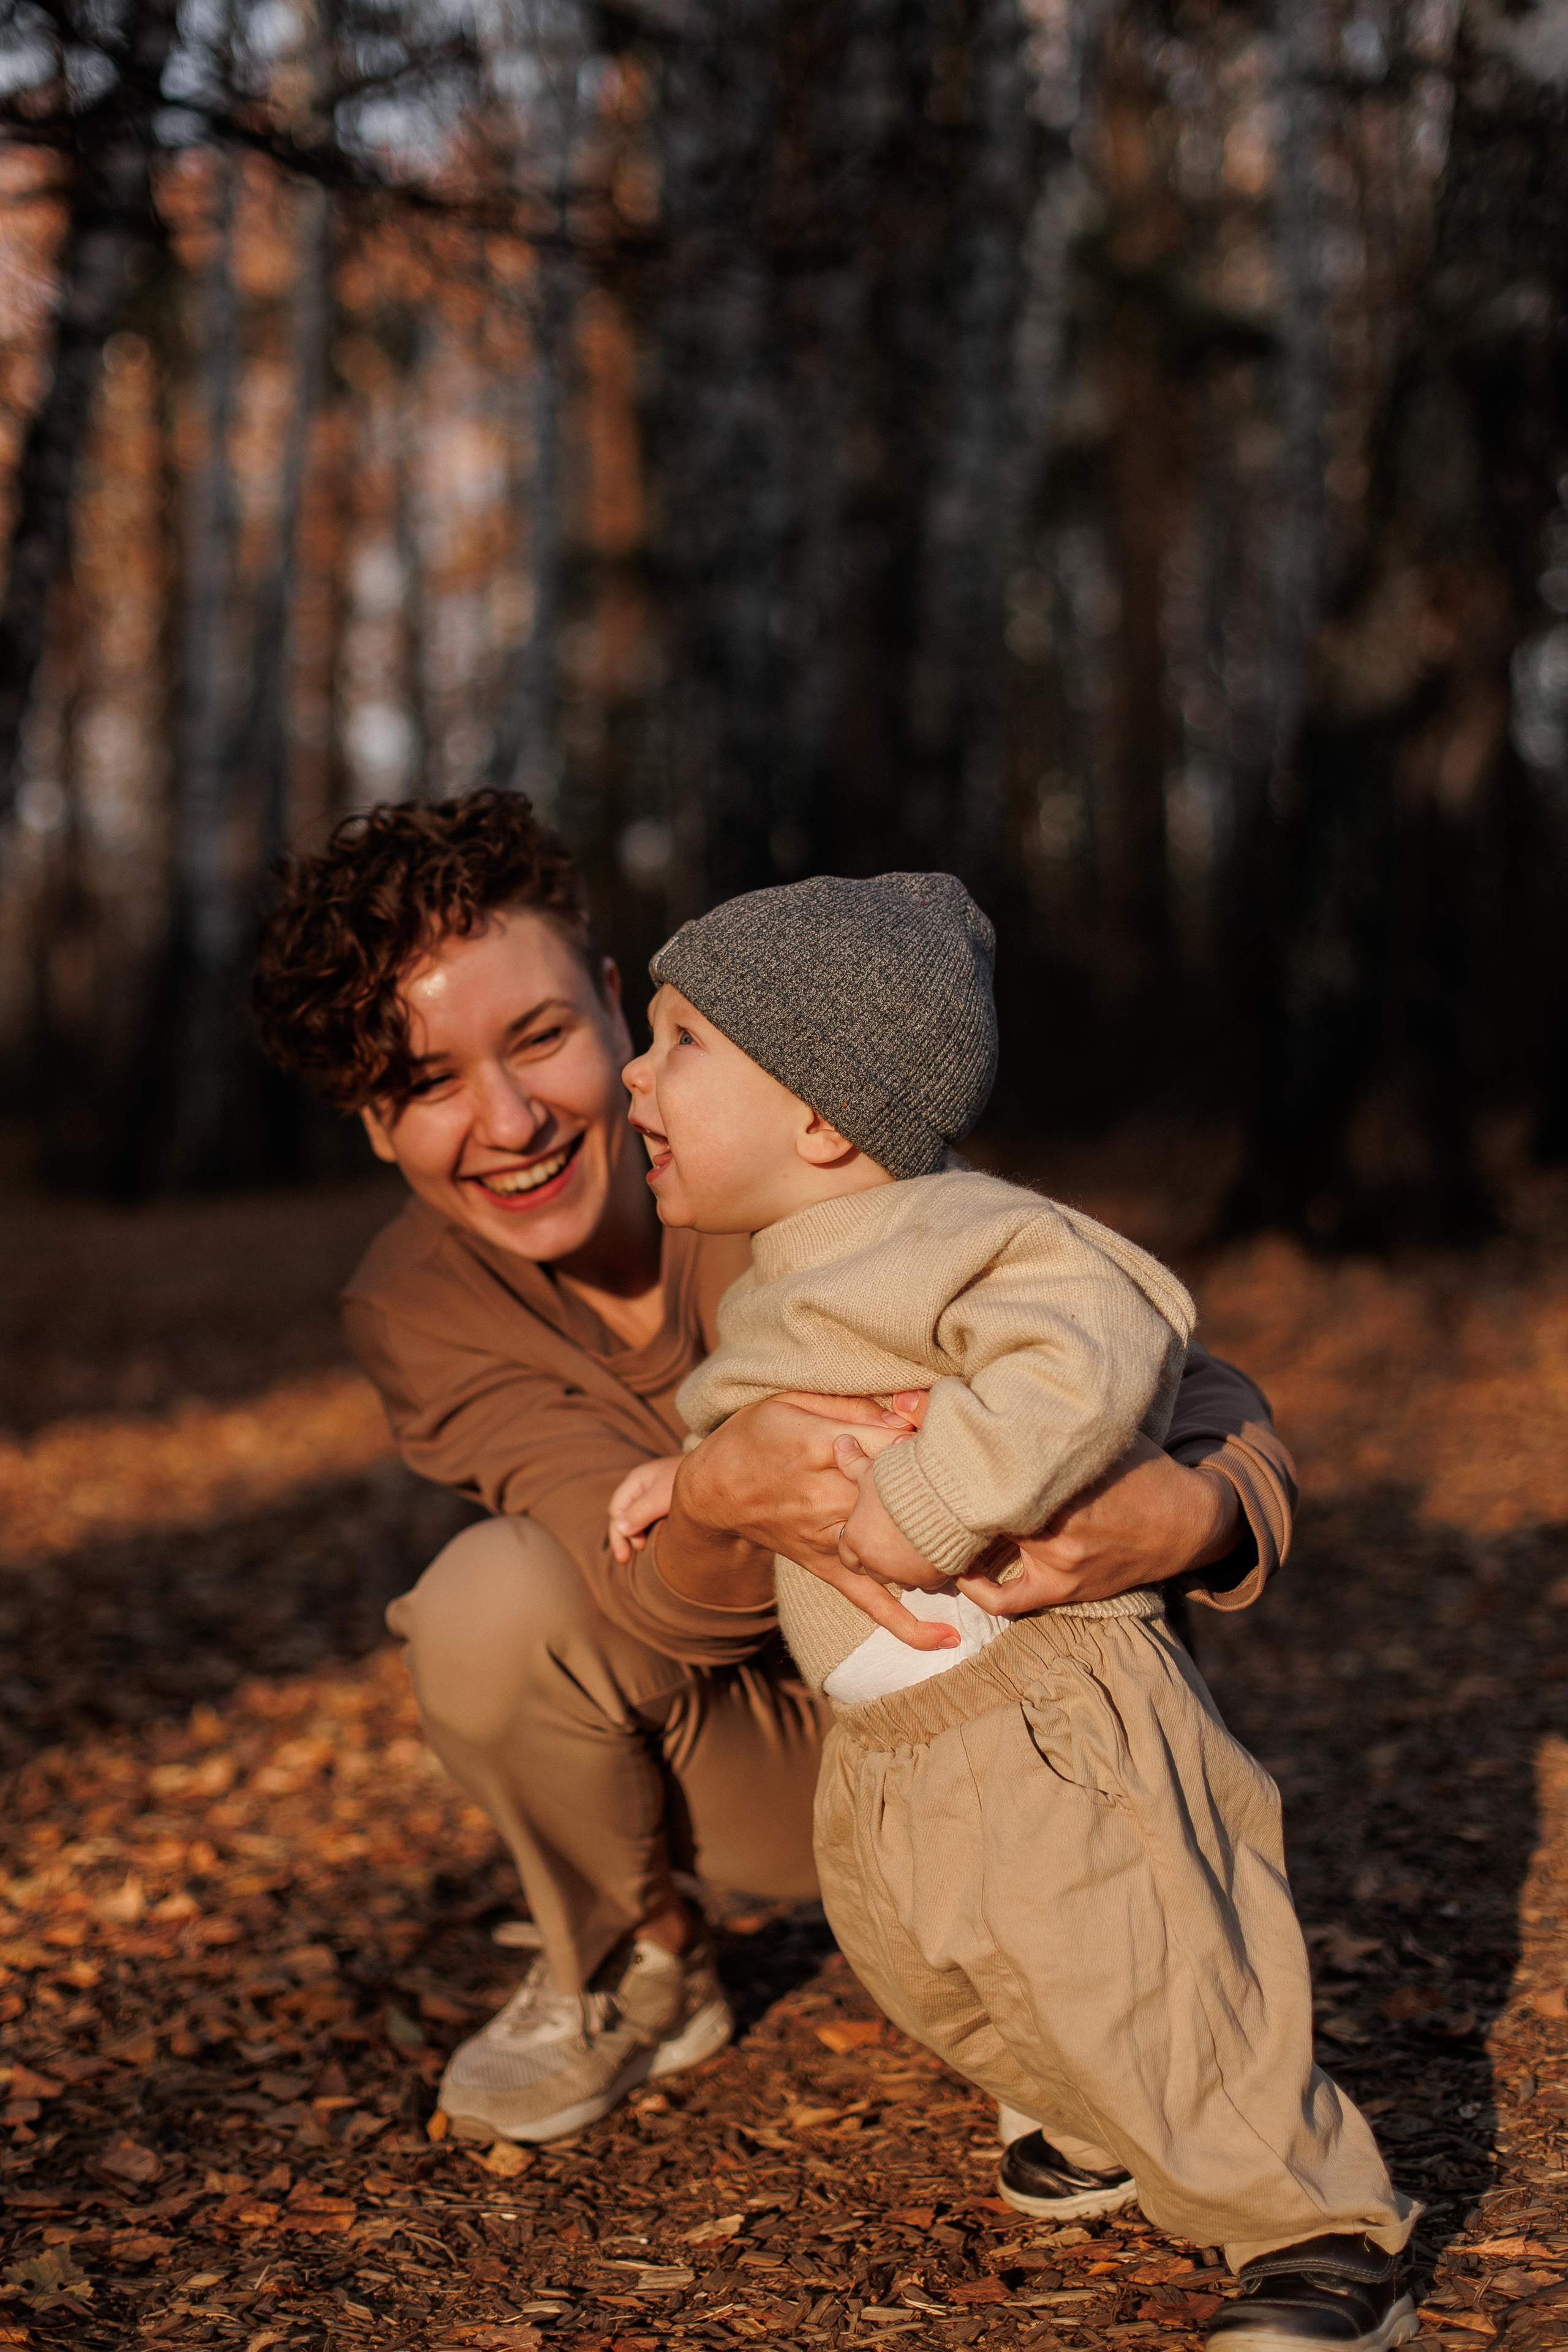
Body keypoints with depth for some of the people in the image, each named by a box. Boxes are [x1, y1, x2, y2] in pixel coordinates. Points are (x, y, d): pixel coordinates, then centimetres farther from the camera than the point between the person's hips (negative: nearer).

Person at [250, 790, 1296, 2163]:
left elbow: (1196, 1397, -24)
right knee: (489, 1602, -27)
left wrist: (1195, 1510, -49)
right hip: (749, 1776, 2)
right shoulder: (412, 1312, -16)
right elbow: (655, 1590, -31)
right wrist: (721, 1499, -56)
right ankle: (635, 1974, 5)